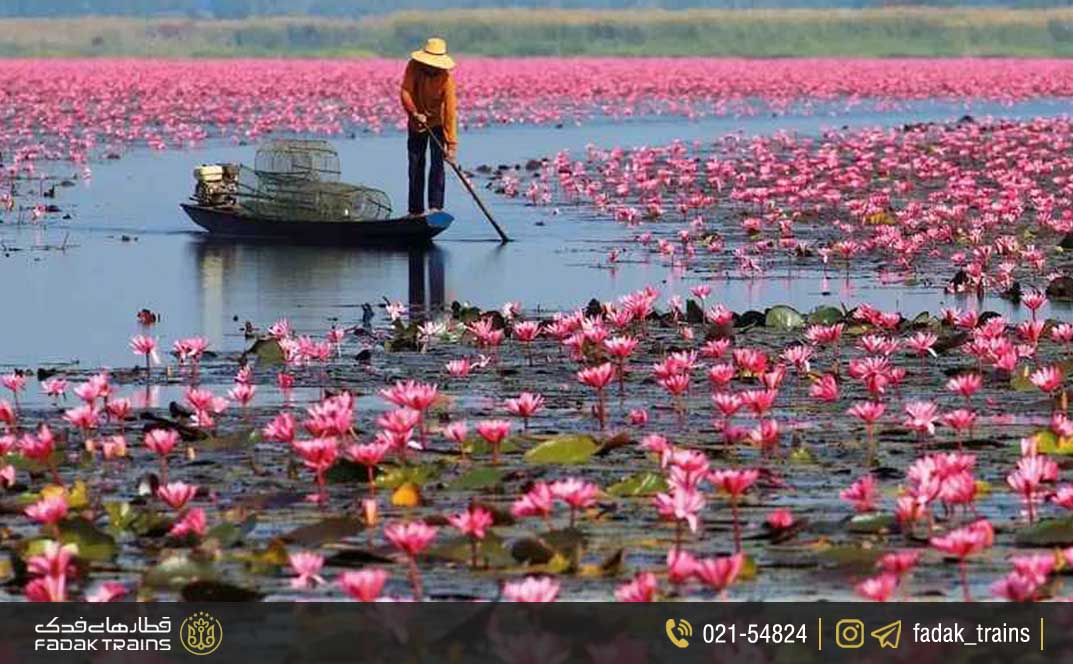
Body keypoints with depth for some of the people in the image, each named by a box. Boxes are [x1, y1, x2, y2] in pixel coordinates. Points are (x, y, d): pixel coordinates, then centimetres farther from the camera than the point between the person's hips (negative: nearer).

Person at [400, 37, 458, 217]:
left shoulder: (446, 79, -28)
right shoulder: (413, 67, -19)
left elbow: (450, 112, -30)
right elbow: (405, 92, -20)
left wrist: (451, 144, -34)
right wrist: (415, 113, -37)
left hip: (437, 123, -3)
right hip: (416, 124, 3)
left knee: (437, 163, -16)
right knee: (415, 167, 6)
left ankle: (435, 207, -18)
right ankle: (416, 210, 12)